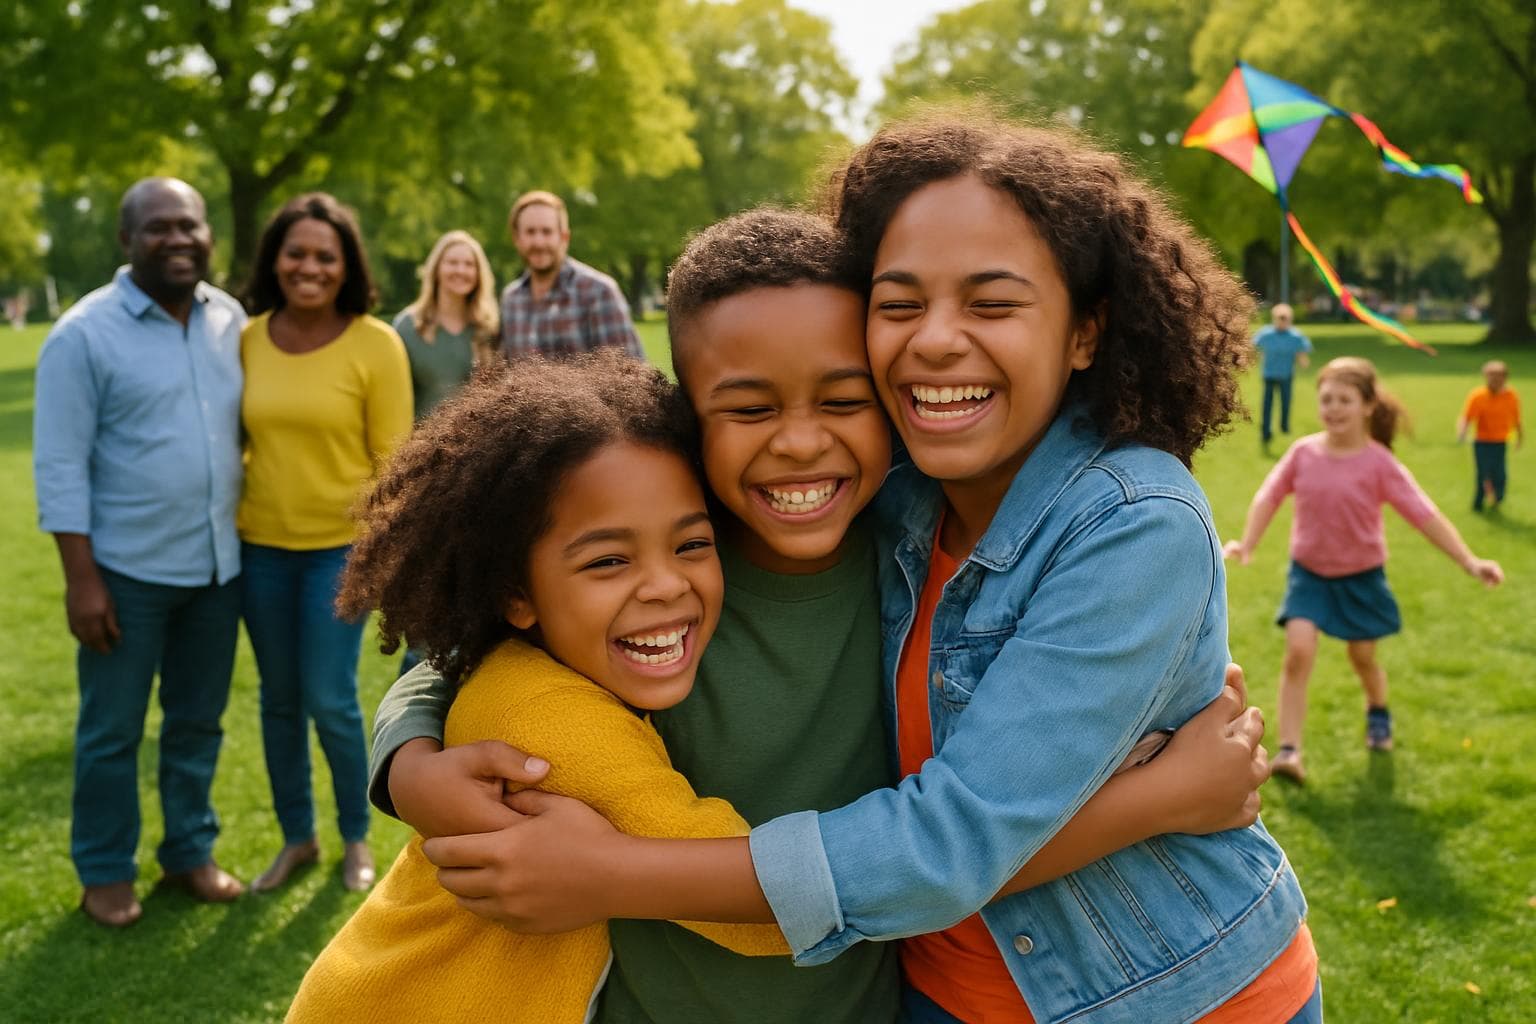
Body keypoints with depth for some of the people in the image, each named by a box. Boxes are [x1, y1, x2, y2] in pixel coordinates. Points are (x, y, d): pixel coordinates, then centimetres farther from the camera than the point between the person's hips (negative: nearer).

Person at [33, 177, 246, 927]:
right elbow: (61, 468, -11)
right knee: (111, 730, 9)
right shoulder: (84, 334, -11)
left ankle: (190, 851, 33)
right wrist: (81, 579, -14)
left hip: (219, 564, 5)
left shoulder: (232, 320, 3)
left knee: (198, 722, 16)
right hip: (129, 570, -4)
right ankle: (105, 871, 25)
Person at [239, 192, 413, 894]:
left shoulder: (375, 344, -11)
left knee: (329, 700, -3)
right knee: (278, 699, 13)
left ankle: (356, 838, 21)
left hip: (342, 546, -4)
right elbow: (237, 438, 9)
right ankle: (296, 837, 31)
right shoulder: (249, 339, 0)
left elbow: (393, 455, -7)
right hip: (261, 545, 4)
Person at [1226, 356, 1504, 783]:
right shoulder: (1303, 453, -10)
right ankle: (1288, 749, -13)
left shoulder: (1379, 463, -17)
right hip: (1309, 571, 1)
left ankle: (1378, 711, 48)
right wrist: (1247, 543, -14)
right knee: (1298, 650, -16)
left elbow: (1426, 515, -18)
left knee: (1363, 656, 13)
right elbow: (1269, 496, -2)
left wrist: (1470, 561, -23)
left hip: (1361, 576, -1)